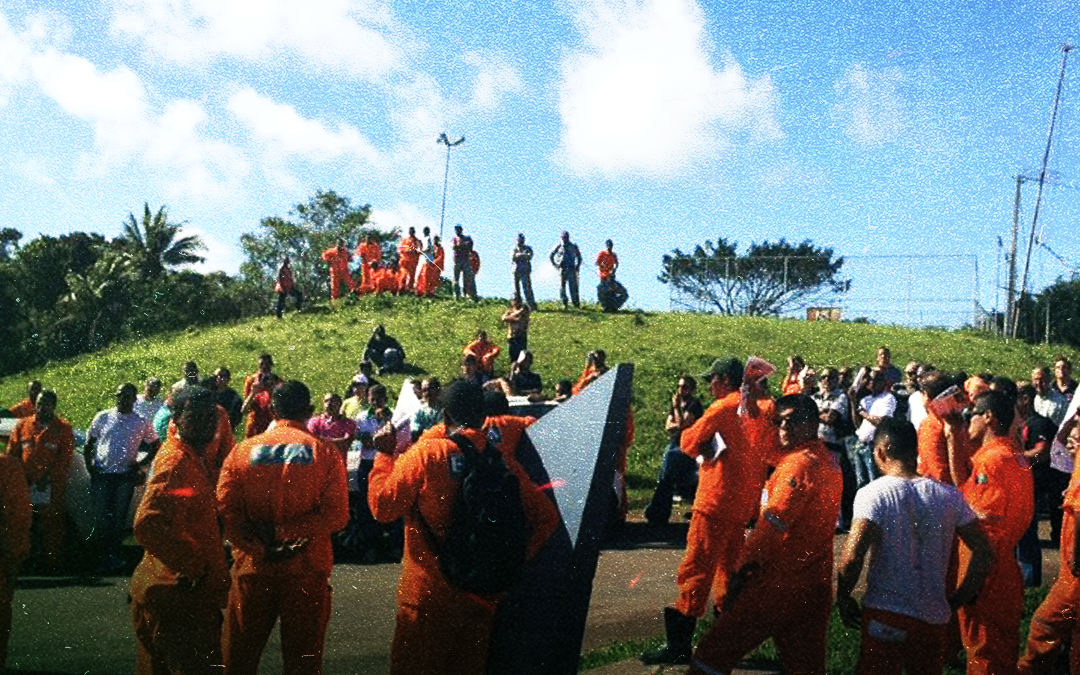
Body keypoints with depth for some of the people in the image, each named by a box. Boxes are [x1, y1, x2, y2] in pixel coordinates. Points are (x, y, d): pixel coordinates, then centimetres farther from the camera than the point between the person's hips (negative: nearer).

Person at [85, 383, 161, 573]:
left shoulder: (141, 423, 3)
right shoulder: (103, 417, 6)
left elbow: (156, 445, 10)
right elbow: (88, 444, 12)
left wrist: (141, 463, -1)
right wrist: (90, 465, 1)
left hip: (125, 475, -1)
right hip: (102, 474, 1)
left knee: (119, 518, 4)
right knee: (101, 517, 1)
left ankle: (113, 557, 14)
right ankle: (106, 556, 11)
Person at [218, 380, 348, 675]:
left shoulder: (243, 450, 0)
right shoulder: (325, 453, -4)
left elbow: (226, 510, -8)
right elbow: (337, 515, -13)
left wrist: (259, 548, -9)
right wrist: (289, 532, -10)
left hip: (253, 566, 1)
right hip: (307, 571, -1)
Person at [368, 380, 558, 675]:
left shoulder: (426, 454, -13)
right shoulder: (503, 458, -2)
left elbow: (383, 507, -9)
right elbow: (545, 516, 1)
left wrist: (384, 456, 2)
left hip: (430, 590, -3)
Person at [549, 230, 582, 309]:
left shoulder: (573, 246, 8)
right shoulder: (558, 246, 6)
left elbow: (579, 257, 19)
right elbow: (550, 257, 13)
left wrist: (577, 266, 8)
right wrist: (555, 265, 5)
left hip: (571, 269, 0)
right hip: (562, 270, 0)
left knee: (573, 287, -5)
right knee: (562, 287, -2)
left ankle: (576, 303, 0)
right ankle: (564, 303, 5)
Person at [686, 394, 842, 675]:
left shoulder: (799, 463, -16)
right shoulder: (829, 461, 12)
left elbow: (771, 527, -20)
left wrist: (744, 566, -15)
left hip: (779, 579, -9)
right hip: (815, 586, 9)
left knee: (715, 651, 0)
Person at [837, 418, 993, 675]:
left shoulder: (873, 494, -11)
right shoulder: (948, 495, 3)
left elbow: (852, 557, -21)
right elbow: (984, 552, 3)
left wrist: (843, 597, -5)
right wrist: (959, 599, 12)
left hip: (885, 616, -4)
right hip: (935, 619, 4)